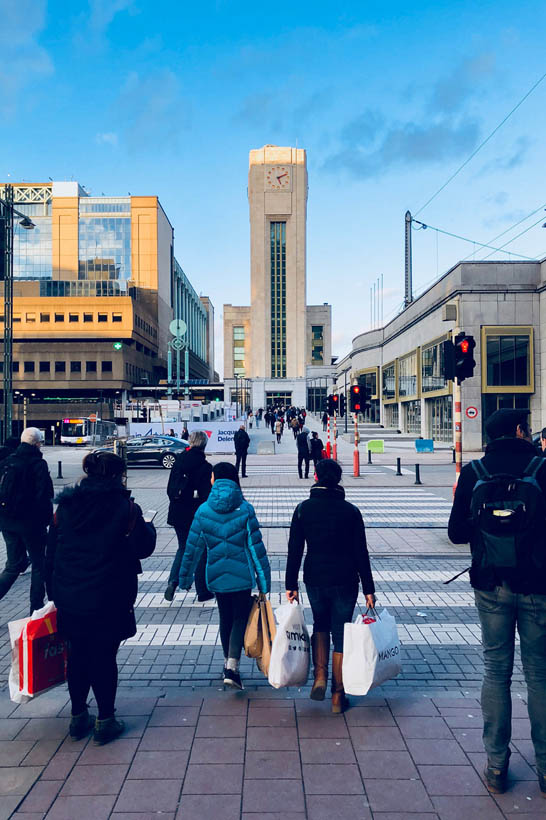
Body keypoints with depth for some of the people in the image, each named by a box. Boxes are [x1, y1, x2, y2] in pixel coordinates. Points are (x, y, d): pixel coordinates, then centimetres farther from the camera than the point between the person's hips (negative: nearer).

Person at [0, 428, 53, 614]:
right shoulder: (38, 464, -14)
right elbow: (44, 496, -16)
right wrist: (46, 520, -7)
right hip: (29, 522, -6)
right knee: (39, 564, 9)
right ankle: (36, 608, 14)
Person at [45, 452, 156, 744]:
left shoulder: (65, 506, 4)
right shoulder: (126, 508, -12)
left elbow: (51, 553, 8)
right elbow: (142, 547, -8)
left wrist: (54, 593, 16)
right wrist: (148, 528, 13)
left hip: (69, 598, 5)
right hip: (109, 600, -4)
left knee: (77, 655, 18)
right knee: (103, 657, 7)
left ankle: (78, 716, 31)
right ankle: (105, 722, 18)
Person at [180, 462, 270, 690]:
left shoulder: (203, 510, -5)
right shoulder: (245, 509, -9)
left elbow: (193, 547, 1)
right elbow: (256, 547, -8)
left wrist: (185, 578, 12)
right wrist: (263, 581, -1)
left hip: (216, 576, 2)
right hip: (241, 576, -2)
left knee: (225, 618, 19)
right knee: (240, 619, 8)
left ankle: (228, 664, 31)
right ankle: (232, 668, -4)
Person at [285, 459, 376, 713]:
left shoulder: (303, 509, -4)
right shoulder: (350, 511, -8)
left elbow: (294, 550, -3)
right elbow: (361, 553, -6)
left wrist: (291, 585, 3)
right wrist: (368, 589, 0)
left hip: (314, 580, 2)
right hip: (345, 582, -1)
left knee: (320, 625, 25)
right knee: (341, 635, 10)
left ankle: (320, 676, 10)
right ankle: (338, 697, 18)